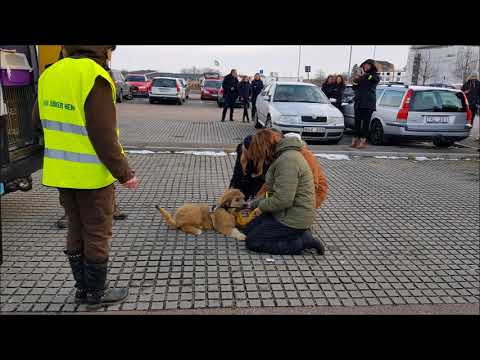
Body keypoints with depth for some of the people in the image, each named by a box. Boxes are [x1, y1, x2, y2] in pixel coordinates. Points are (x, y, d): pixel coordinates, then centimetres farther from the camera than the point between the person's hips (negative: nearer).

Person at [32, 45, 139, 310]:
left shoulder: (50, 73, 5)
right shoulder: (94, 76, -19)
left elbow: (39, 119, 15)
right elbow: (104, 136, -21)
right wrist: (124, 174, -14)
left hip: (60, 172, 7)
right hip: (92, 175, -7)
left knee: (76, 232, 18)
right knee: (97, 235, 7)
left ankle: (82, 288, 31)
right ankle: (96, 294, 21)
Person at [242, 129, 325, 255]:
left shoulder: (287, 159, -23)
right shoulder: (282, 156, 11)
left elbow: (283, 199, -29)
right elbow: (274, 192, 19)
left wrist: (262, 207, -12)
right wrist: (253, 204, 16)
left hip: (293, 219, -10)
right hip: (287, 213, 10)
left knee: (252, 242, -6)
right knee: (248, 230, 13)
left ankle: (304, 241, -4)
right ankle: (300, 233, 11)